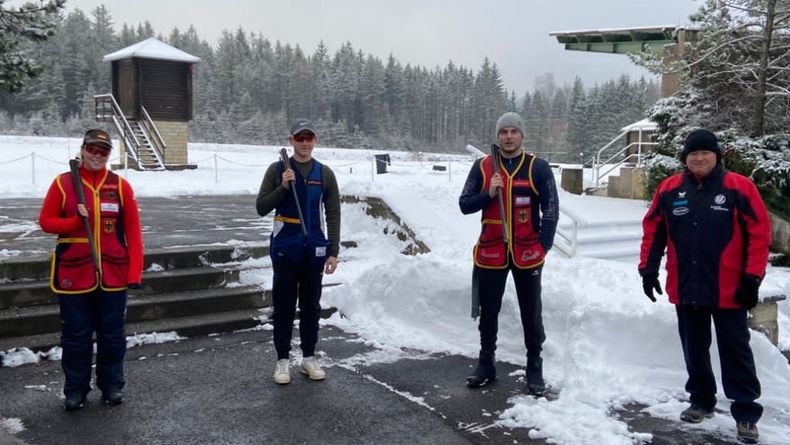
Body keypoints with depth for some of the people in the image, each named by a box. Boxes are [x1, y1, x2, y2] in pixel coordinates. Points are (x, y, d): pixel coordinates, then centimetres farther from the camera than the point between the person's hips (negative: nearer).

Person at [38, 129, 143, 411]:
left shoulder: (120, 186, 0)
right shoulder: (62, 183, 0)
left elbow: (133, 231, 1)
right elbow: (45, 221, 3)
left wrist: (134, 271, -5)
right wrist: (75, 220, -16)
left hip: (113, 275, 1)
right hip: (74, 275, 0)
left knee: (112, 334, 10)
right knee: (75, 335, 7)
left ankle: (112, 386, 25)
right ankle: (75, 390, 22)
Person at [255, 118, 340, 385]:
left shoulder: (325, 173, 4)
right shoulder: (277, 170, -1)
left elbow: (333, 214, 4)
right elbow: (261, 208, -2)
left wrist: (333, 251, -1)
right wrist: (283, 187, -17)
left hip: (314, 249, 2)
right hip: (285, 248, -2)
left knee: (311, 306, 10)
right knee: (284, 306, 5)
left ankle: (309, 358, 21)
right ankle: (282, 360, 15)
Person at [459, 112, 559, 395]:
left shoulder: (538, 167, -2)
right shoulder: (483, 166, 2)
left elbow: (551, 210, -2)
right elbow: (464, 204, 2)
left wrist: (543, 247, -9)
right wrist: (488, 194, -15)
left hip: (527, 254, -1)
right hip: (490, 253, 2)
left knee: (531, 315, 8)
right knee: (488, 312, 12)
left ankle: (535, 368, 20)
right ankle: (486, 364, 27)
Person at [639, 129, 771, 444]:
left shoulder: (739, 187, -8)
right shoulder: (669, 189, 1)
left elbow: (760, 233, -8)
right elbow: (653, 230, 8)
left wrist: (752, 278, -10)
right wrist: (648, 269, 4)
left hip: (728, 290, -3)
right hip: (685, 288, 4)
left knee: (735, 352, 6)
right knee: (694, 349, 16)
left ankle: (746, 414, 15)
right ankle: (701, 401, 32)